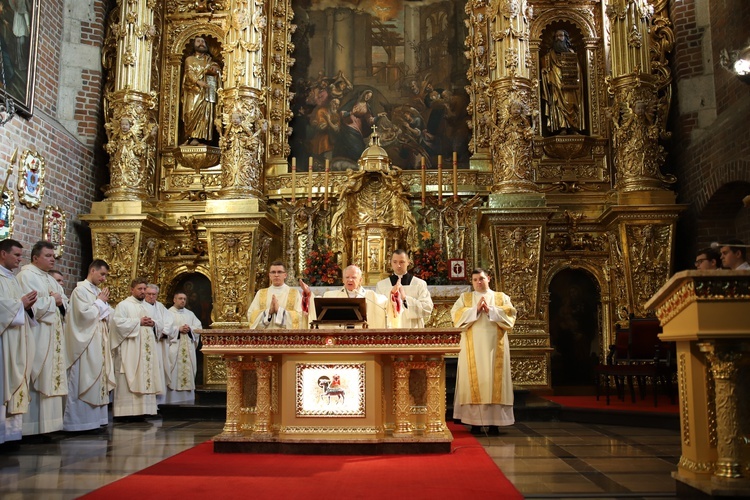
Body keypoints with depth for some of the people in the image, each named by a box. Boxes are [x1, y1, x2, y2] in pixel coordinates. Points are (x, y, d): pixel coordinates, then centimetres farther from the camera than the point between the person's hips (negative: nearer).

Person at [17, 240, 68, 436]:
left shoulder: (51, 279, 20)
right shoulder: (26, 276, -7)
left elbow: (64, 304, 19)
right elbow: (33, 305, -20)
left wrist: (60, 301, -3)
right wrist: (52, 300, -5)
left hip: (53, 335, 9)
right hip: (37, 337, -9)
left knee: (52, 376, 8)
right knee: (37, 379, -9)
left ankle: (49, 421, 12)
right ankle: (34, 425, -6)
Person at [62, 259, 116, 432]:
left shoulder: (98, 292, 15)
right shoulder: (81, 290, -8)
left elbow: (109, 315, 16)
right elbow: (85, 314, -19)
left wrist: (104, 304, -2)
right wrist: (99, 302, -7)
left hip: (99, 344, 8)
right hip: (85, 343, -8)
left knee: (97, 380, 8)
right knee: (83, 381, -7)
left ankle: (94, 418, 12)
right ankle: (78, 421, -3)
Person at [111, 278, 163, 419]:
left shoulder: (150, 307, 21)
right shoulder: (123, 305, 1)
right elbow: (118, 322, -14)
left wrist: (153, 323, -2)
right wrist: (138, 322, -14)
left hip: (147, 348, 6)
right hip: (130, 349, -6)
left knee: (146, 377, 3)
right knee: (130, 379, -10)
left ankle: (143, 409, 6)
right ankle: (129, 410, -9)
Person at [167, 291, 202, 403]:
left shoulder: (190, 314, 19)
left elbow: (199, 327, 11)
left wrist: (190, 329, -7)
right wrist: (178, 329, -15)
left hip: (188, 347, 4)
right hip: (174, 347, -4)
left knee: (188, 371, 1)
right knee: (174, 372, -9)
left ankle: (187, 398, 4)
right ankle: (173, 399, -7)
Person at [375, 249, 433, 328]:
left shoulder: (420, 284, 7)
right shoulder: (381, 285, 11)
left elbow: (427, 310, -4)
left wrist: (405, 298, -10)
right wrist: (390, 295, -9)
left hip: (413, 329, -1)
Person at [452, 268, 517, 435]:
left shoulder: (501, 297, 15)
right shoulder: (465, 298, 14)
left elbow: (510, 313, -1)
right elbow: (456, 314, -3)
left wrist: (491, 310, -12)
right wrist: (475, 309, -13)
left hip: (495, 346, 0)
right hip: (472, 346, 0)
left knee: (494, 380, -4)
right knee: (475, 381, -5)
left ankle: (494, 422, -1)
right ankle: (476, 421, -3)